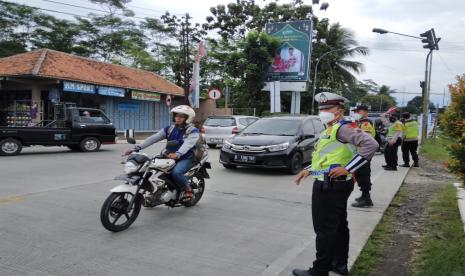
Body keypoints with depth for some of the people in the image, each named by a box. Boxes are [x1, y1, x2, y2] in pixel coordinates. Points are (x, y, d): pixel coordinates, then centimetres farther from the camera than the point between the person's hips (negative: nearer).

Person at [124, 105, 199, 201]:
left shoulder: (193, 131, -7)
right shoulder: (170, 129, 9)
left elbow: (188, 144, -27)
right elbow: (153, 138, -1)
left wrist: (177, 154, -48)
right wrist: (136, 148, -13)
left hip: (186, 158, -6)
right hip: (170, 157, 6)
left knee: (175, 172, -33)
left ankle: (188, 190, -7)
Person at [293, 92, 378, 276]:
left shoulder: (342, 128, -16)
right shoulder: (330, 130, 16)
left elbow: (371, 144, -28)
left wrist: (348, 168, -26)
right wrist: (308, 170, 13)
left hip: (330, 186, -11)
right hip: (335, 185, 11)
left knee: (325, 229, -2)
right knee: (339, 225, 17)